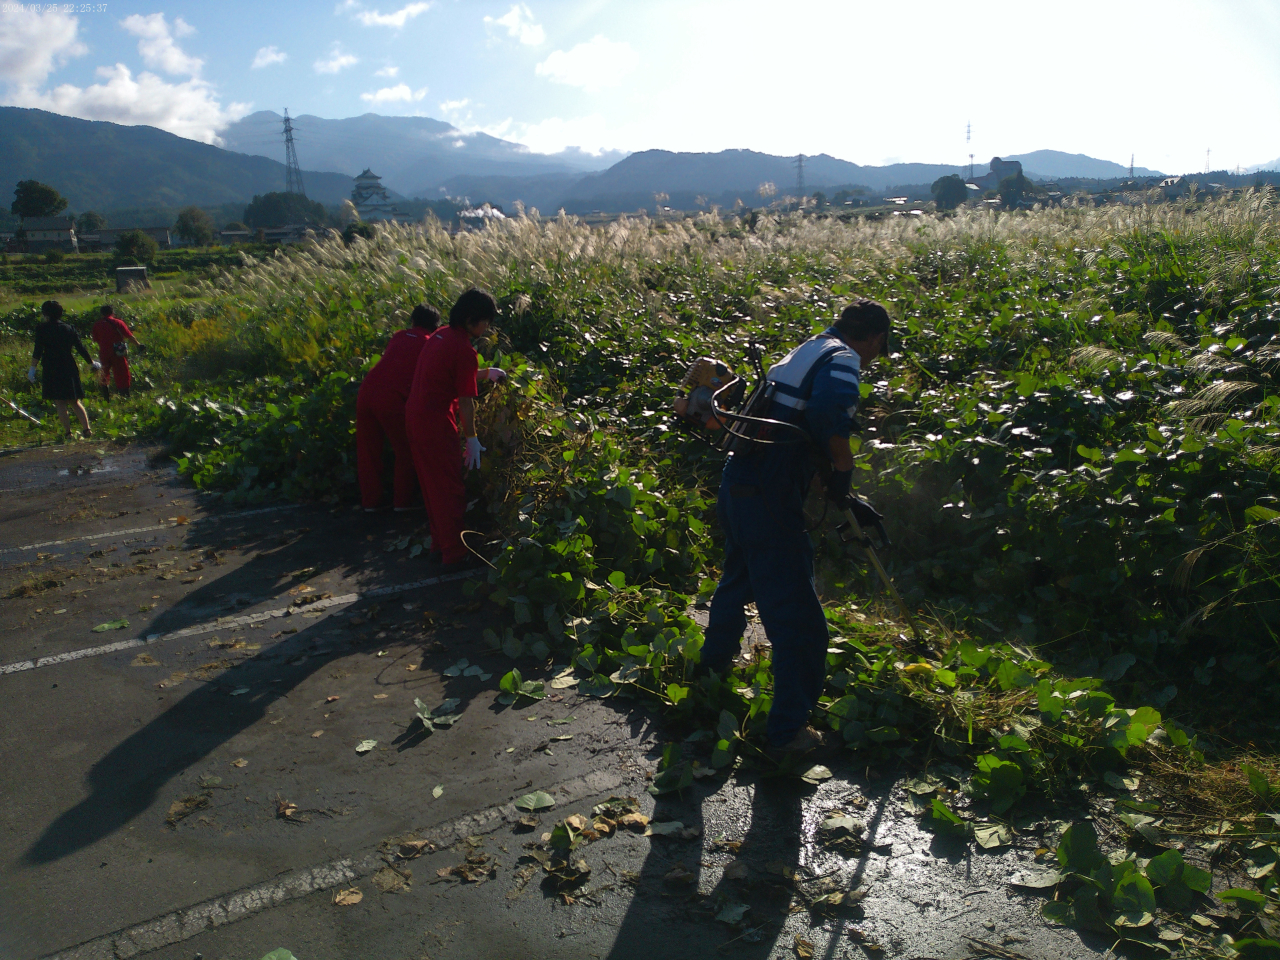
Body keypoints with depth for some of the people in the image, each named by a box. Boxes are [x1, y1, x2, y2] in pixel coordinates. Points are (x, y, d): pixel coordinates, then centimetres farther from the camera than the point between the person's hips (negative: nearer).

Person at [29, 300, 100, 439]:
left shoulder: (42, 329, -3)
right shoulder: (69, 328, 7)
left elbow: (38, 351, -8)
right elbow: (81, 348, 9)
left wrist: (32, 369, -3)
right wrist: (92, 362, 21)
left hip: (52, 371, -4)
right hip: (69, 369, 4)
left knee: (60, 403, 1)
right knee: (75, 402, 12)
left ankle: (68, 432, -3)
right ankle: (86, 429, 1)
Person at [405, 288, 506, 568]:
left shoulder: (441, 336, 10)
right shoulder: (464, 349, -17)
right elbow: (465, 400, -14)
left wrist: (486, 372, 30)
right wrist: (471, 437, -6)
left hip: (414, 416, 9)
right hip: (436, 423, -9)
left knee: (432, 483, 21)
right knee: (449, 487, 3)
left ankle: (440, 541, 35)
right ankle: (453, 552, 13)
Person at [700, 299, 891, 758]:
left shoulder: (807, 350, 17)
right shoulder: (843, 360, -11)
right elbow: (828, 413, -33)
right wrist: (844, 466, -15)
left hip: (738, 483, 10)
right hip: (768, 500, -10)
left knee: (738, 577, 32)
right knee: (798, 619, -1)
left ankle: (716, 662, 55)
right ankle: (788, 732, 7)